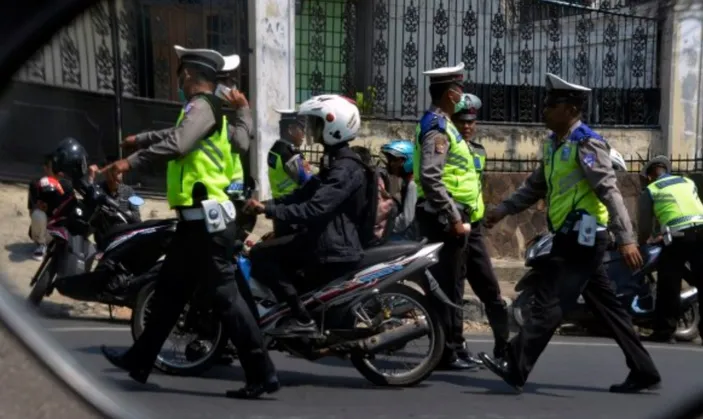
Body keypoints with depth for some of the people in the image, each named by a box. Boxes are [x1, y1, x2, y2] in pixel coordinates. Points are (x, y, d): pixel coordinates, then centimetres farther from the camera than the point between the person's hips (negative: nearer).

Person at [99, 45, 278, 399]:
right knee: (170, 290, 18)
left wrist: (131, 162, -30)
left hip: (207, 219, -10)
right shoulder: (200, 108, 19)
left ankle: (262, 374, -5)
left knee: (225, 296, -9)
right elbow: (175, 135, 39)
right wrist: (138, 139, 53)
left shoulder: (202, 106, -13)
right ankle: (139, 360, 30)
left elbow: (176, 145, -31)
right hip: (197, 219, 10)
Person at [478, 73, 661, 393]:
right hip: (572, 238, 9)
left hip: (582, 237, -9)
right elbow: (536, 186, 23)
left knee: (548, 304, -9)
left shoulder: (586, 143, -12)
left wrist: (626, 239, -24)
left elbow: (610, 191, -19)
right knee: (606, 306, 12)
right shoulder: (554, 143, 16)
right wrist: (504, 209, 14)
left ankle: (515, 368, -7)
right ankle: (643, 371, 19)